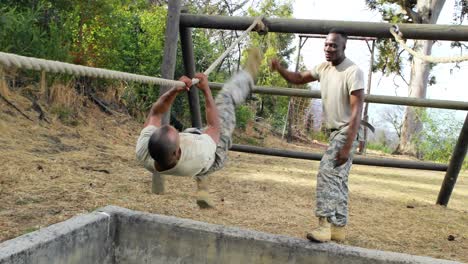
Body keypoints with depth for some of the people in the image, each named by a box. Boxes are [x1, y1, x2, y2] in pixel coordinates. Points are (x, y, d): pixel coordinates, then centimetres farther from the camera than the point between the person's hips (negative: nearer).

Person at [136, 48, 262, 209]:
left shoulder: (143, 153, -41)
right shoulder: (198, 156, -50)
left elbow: (155, 114, -21)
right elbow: (214, 127, -28)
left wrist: (174, 91, -31)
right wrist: (206, 90, -23)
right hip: (215, 153, -4)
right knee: (226, 98, 5)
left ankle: (202, 188, 46)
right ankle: (248, 75, 40)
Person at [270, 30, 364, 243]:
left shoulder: (353, 72, -19)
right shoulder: (323, 68, 6)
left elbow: (356, 111, -23)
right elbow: (299, 78, 19)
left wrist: (347, 147, -29)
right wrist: (279, 69, -3)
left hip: (346, 131, -9)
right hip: (334, 131, 9)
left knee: (327, 172, -20)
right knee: (338, 179, 12)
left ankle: (325, 224, -19)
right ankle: (338, 228, 20)